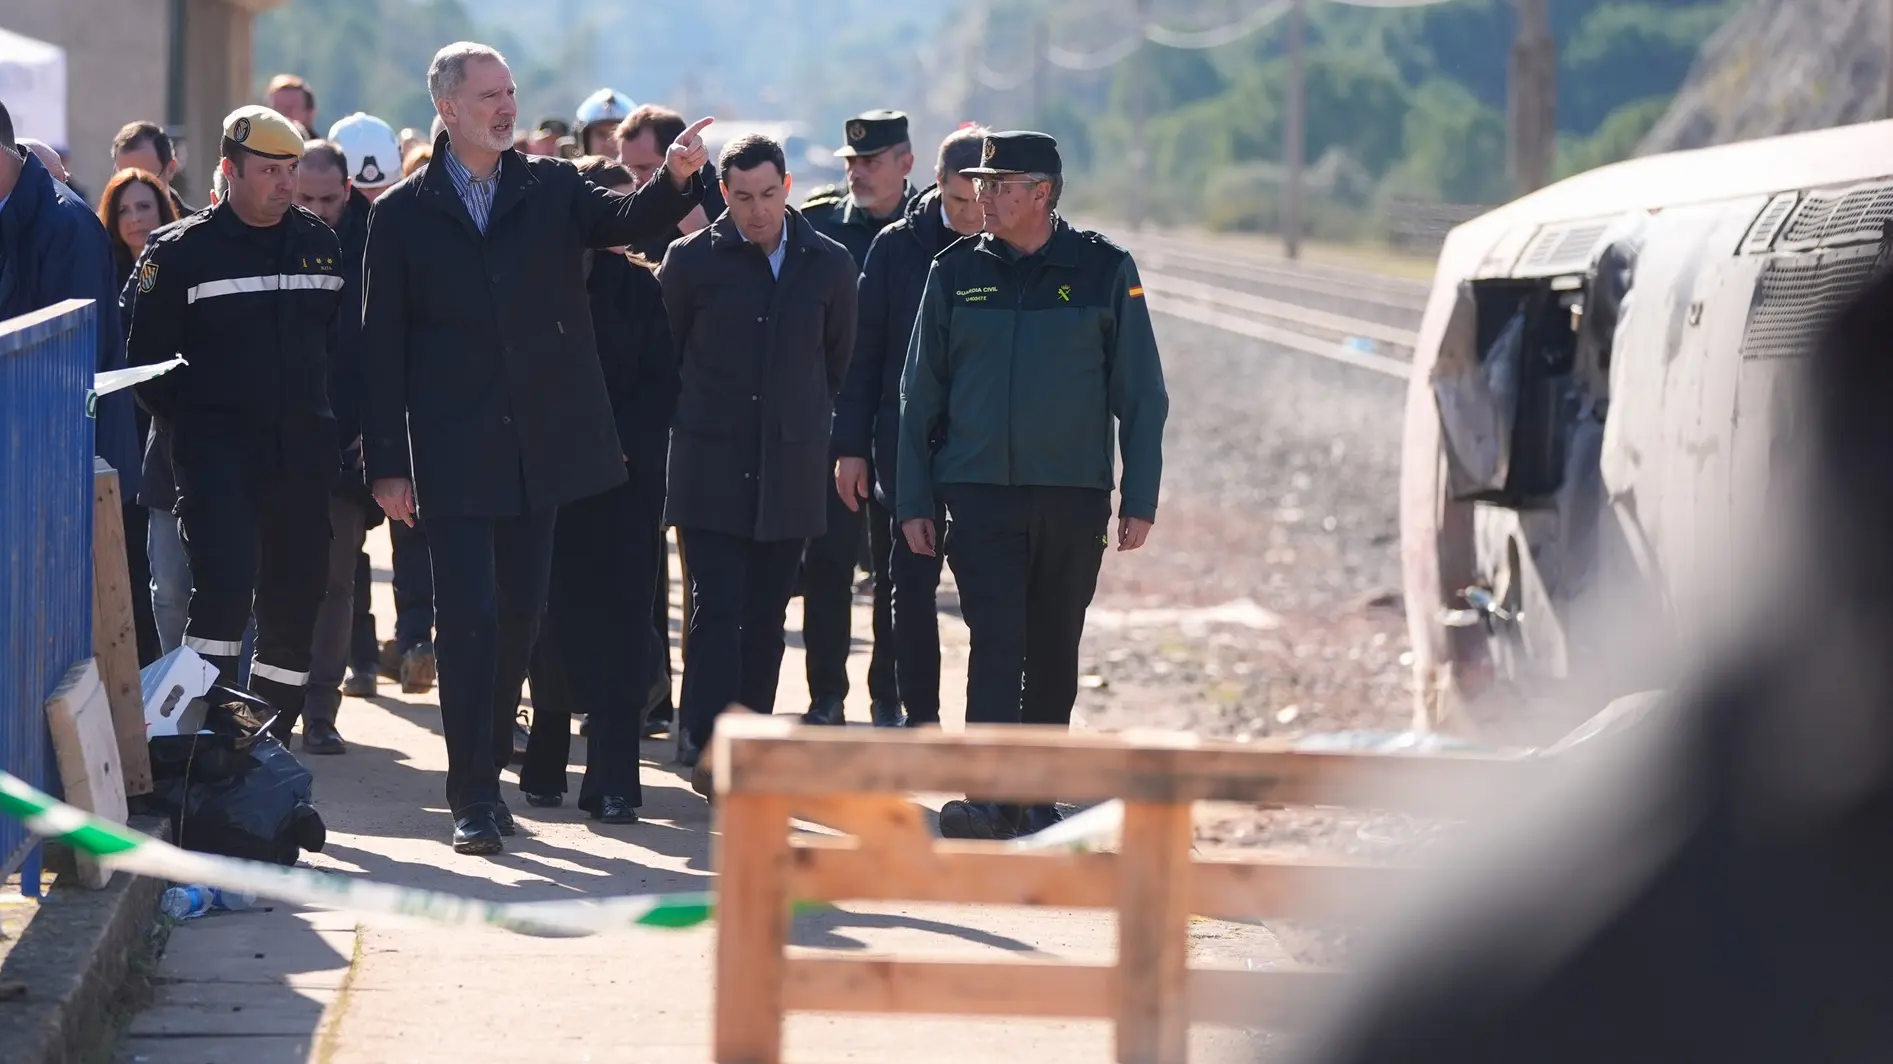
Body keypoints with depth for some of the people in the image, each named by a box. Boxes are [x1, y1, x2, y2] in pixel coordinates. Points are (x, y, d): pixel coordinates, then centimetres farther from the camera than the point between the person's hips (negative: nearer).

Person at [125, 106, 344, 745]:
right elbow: (147, 356, 1)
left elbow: (344, 341, 19)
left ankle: (271, 738, 19)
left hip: (303, 452, 5)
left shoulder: (321, 246, 10)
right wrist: (186, 422, -2)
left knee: (295, 596, 7)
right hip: (216, 450, -5)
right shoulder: (181, 251, -3)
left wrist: (328, 420, 12)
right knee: (224, 583, -19)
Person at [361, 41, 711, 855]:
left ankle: (484, 772, 24)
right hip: (455, 454, -3)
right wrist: (387, 465, -4)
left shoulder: (552, 189, 7)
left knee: (518, 616, 10)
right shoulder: (403, 213, 2)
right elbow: (383, 346, 1)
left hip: (540, 446, 3)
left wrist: (675, 179, -31)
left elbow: (628, 220, -9)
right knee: (469, 618, -7)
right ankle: (473, 796, -3)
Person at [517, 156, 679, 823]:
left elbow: (662, 381, 6)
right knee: (555, 624, 2)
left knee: (619, 626, -4)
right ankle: (545, 767, 14)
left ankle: (612, 781, -5)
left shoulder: (637, 285, 8)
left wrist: (626, 444, -6)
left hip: (626, 475, 1)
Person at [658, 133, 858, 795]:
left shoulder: (829, 265, 5)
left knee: (766, 617, 6)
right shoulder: (692, 260, -1)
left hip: (790, 469, 2)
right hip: (711, 469, -2)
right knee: (716, 608, -11)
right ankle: (709, 748, -14)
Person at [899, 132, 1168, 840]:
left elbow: (1142, 396, 4)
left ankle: (1037, 794, 20)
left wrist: (1139, 500, -1)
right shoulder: (957, 272, 6)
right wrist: (913, 502, 6)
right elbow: (920, 395, 10)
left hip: (1073, 495, 0)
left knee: (1053, 650, 8)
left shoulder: (1105, 271, 1)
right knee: (996, 641, -10)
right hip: (979, 491, 0)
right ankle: (991, 799, -15)